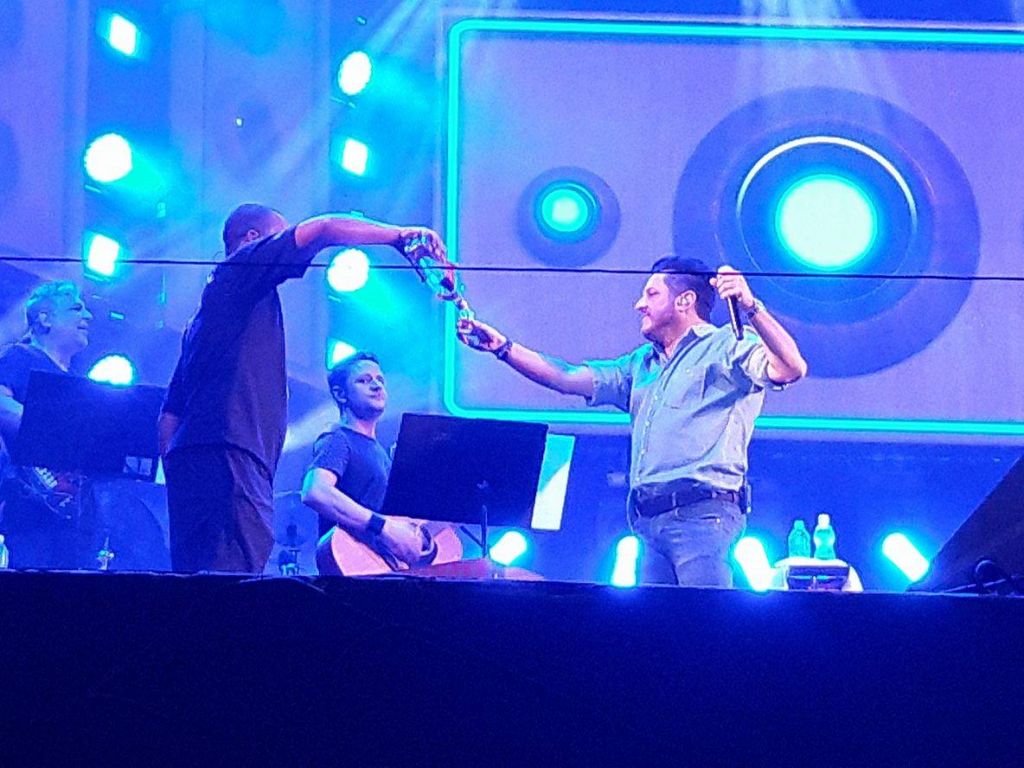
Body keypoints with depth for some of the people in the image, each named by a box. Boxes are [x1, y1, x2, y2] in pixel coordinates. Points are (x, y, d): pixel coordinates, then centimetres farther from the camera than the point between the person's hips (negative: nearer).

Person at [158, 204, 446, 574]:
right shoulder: (245, 266, 6)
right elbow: (324, 229, -5)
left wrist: (175, 474, 24)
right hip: (226, 456, -10)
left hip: (191, 457, 10)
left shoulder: (210, 309, 31)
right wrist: (401, 235, 3)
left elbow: (171, 412, 29)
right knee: (235, 577, -21)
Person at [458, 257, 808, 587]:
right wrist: (503, 347, 20)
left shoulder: (727, 346, 2)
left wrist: (751, 307, -25)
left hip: (701, 516, -8)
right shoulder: (641, 364, 27)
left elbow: (791, 369, -14)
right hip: (652, 522, 8)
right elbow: (568, 379, 25)